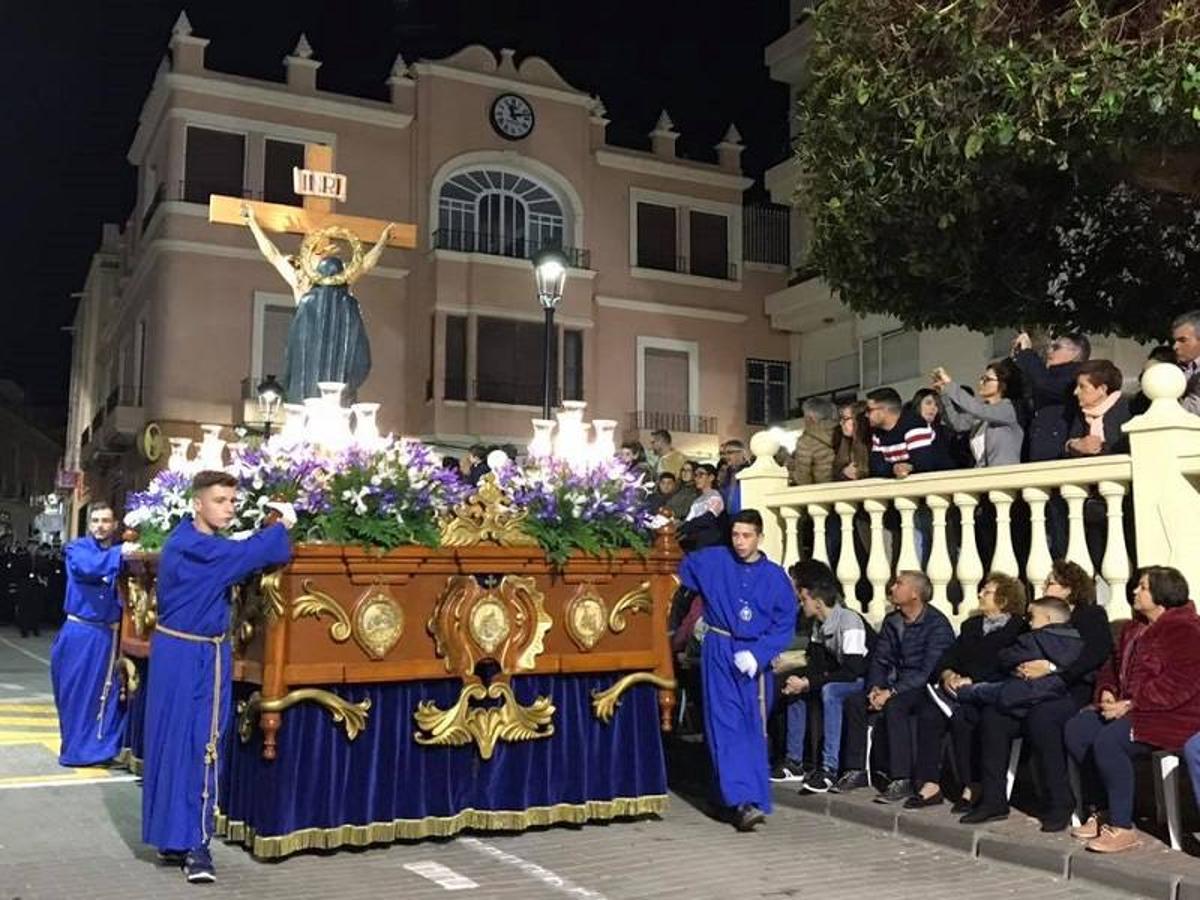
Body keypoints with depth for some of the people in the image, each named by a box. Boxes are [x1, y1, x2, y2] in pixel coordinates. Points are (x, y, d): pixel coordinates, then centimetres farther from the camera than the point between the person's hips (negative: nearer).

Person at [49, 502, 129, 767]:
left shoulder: (122, 552, 7)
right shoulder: (76, 548, 0)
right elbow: (88, 568, -23)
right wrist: (120, 555, -26)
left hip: (109, 635, 2)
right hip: (79, 633, -2)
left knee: (107, 694, 6)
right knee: (77, 694, 6)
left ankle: (102, 747, 18)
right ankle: (76, 748, 19)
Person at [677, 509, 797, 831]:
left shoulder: (775, 576, 0)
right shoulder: (713, 561, 0)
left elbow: (785, 623, 0)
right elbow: (680, 571, 15)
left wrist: (758, 654, -11)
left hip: (755, 656, 1)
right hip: (719, 653, -1)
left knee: (753, 729, 4)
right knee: (726, 727, -9)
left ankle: (755, 797, 15)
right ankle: (742, 801, -14)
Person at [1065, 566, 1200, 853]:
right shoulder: (1136, 627, 17)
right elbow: (1117, 666, 23)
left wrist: (1131, 704, -24)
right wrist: (1107, 692, 1)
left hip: (1172, 715, -9)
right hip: (1128, 708, 10)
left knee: (1108, 741, -31)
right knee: (1076, 730, -10)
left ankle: (1123, 827, -19)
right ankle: (1107, 810, 1)